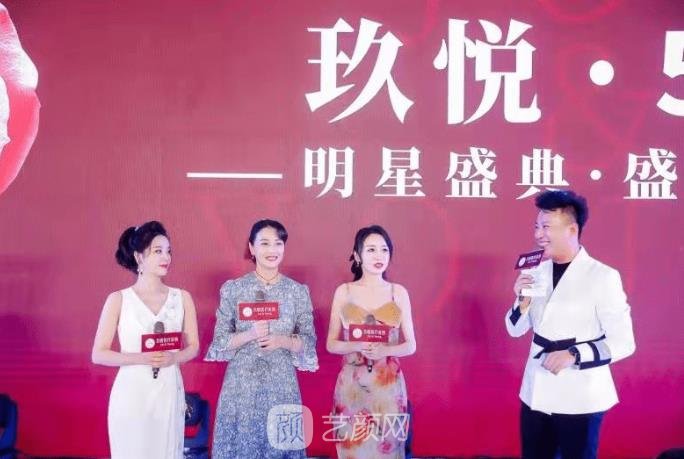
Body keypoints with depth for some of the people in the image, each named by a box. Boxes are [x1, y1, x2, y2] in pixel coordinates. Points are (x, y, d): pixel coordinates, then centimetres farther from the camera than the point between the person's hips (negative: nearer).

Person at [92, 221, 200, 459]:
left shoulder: (182, 297, 5)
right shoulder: (118, 299, -2)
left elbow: (193, 347, 9)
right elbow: (98, 354, -3)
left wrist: (173, 358, -13)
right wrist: (140, 358, -18)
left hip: (169, 392, 2)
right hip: (131, 393, -2)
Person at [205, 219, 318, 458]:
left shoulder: (298, 291, 2)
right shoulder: (232, 289, -1)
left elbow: (309, 341, 3)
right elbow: (220, 340, -1)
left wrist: (283, 341, -15)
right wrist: (249, 335, -18)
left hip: (281, 382, 1)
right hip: (241, 382, 0)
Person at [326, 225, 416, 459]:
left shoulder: (398, 292, 2)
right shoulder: (344, 292, 1)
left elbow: (410, 345, 4)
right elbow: (331, 344, 3)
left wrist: (385, 350, -16)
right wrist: (356, 346, -16)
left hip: (388, 386, 1)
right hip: (352, 386, 0)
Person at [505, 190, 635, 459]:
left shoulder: (603, 276, -12)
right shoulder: (538, 273, 3)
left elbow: (624, 343, -12)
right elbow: (516, 329, 10)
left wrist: (574, 354, -23)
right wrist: (523, 301, -9)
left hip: (579, 400, -5)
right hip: (535, 394, 5)